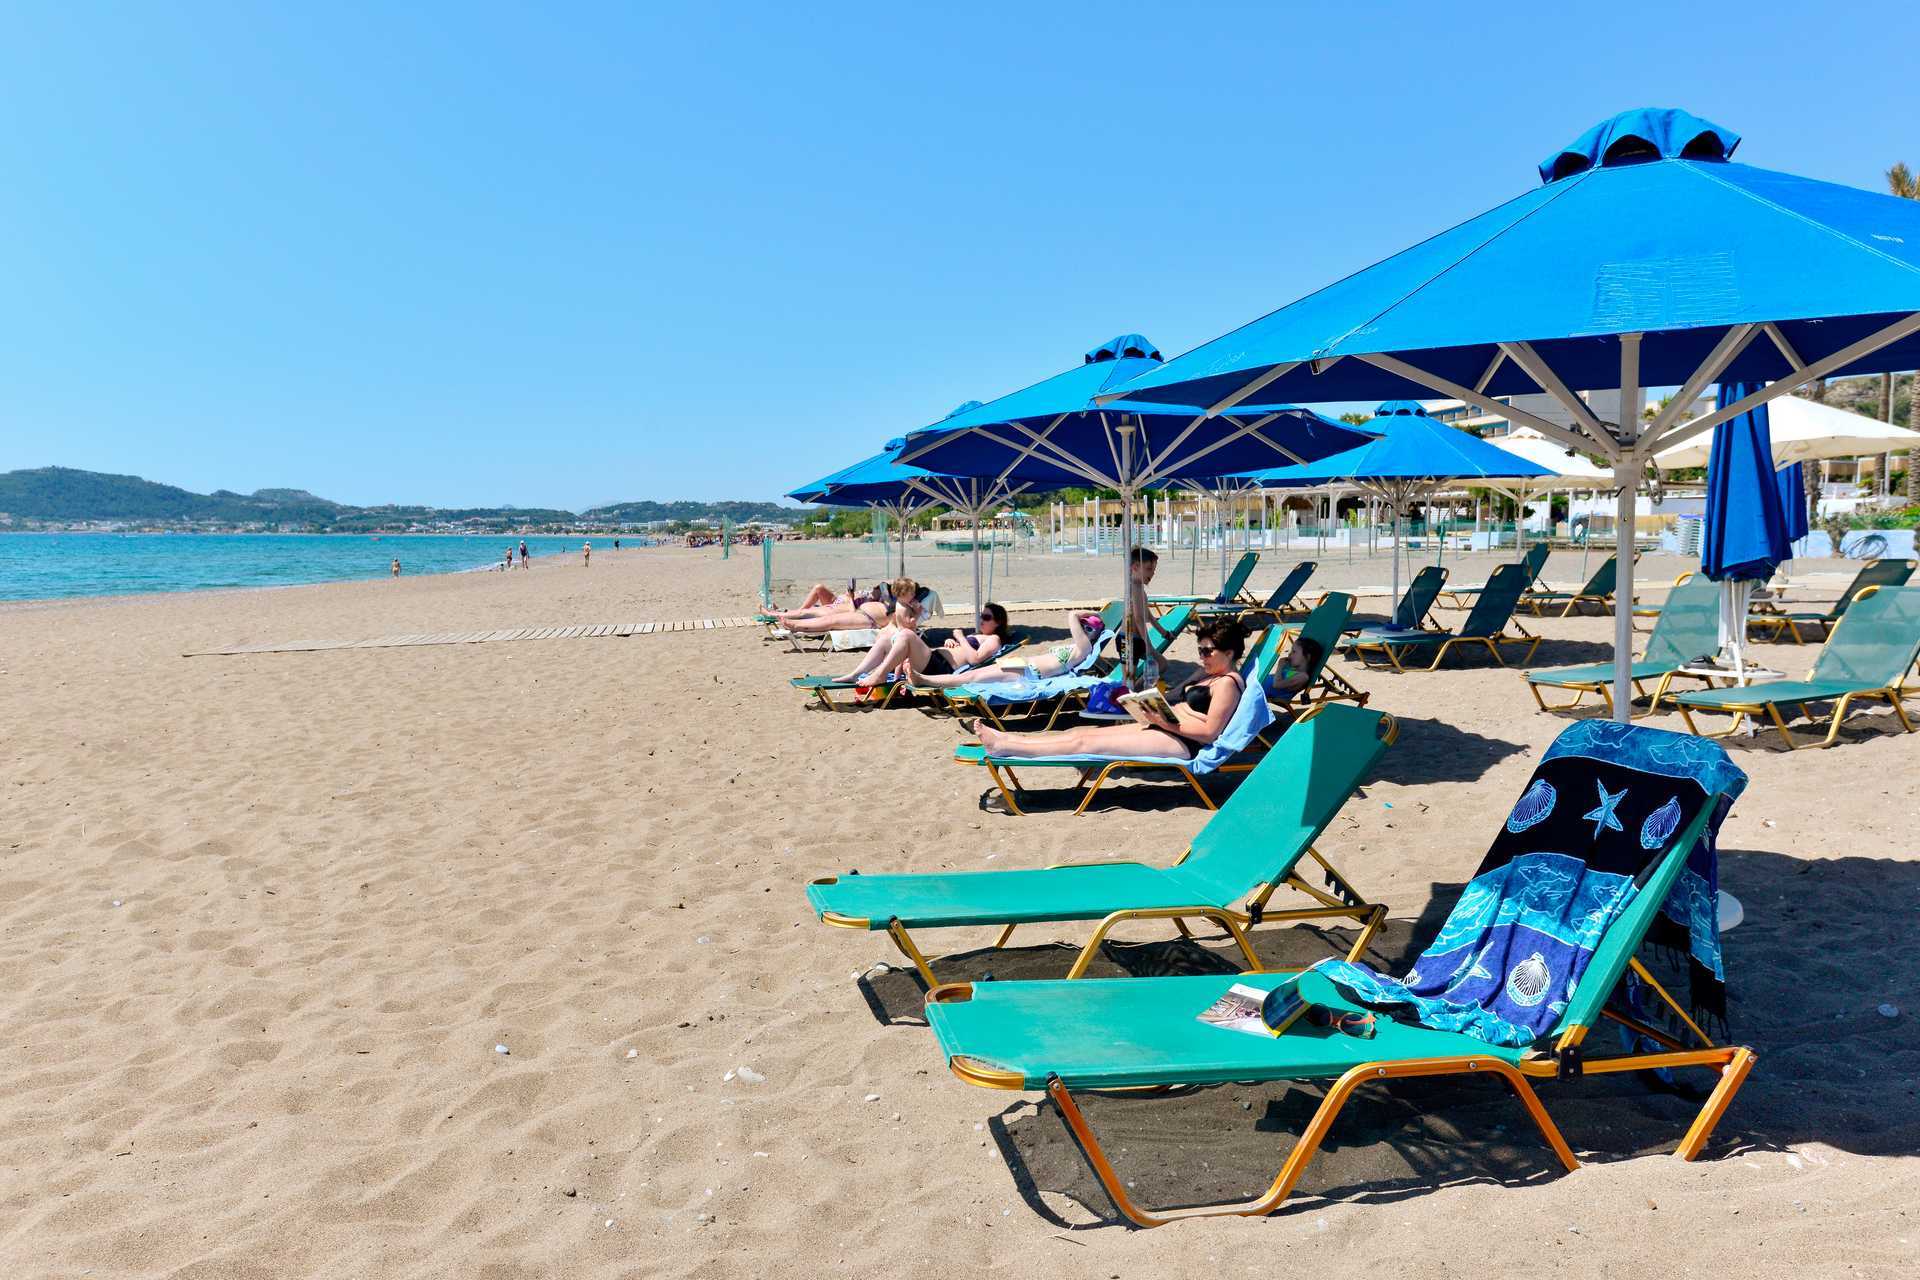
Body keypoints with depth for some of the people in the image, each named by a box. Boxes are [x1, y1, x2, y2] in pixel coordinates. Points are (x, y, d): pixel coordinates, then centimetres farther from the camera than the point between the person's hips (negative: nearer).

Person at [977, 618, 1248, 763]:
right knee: (1081, 731, 2)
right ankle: (1007, 739, 1)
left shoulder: (1227, 683, -11)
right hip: (1167, 730, 10)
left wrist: (1167, 721, -18)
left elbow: (1209, 732, -20)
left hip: (1182, 743, -10)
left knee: (1086, 742, -14)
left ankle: (1005, 747, -14)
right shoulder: (1209, 675, 19)